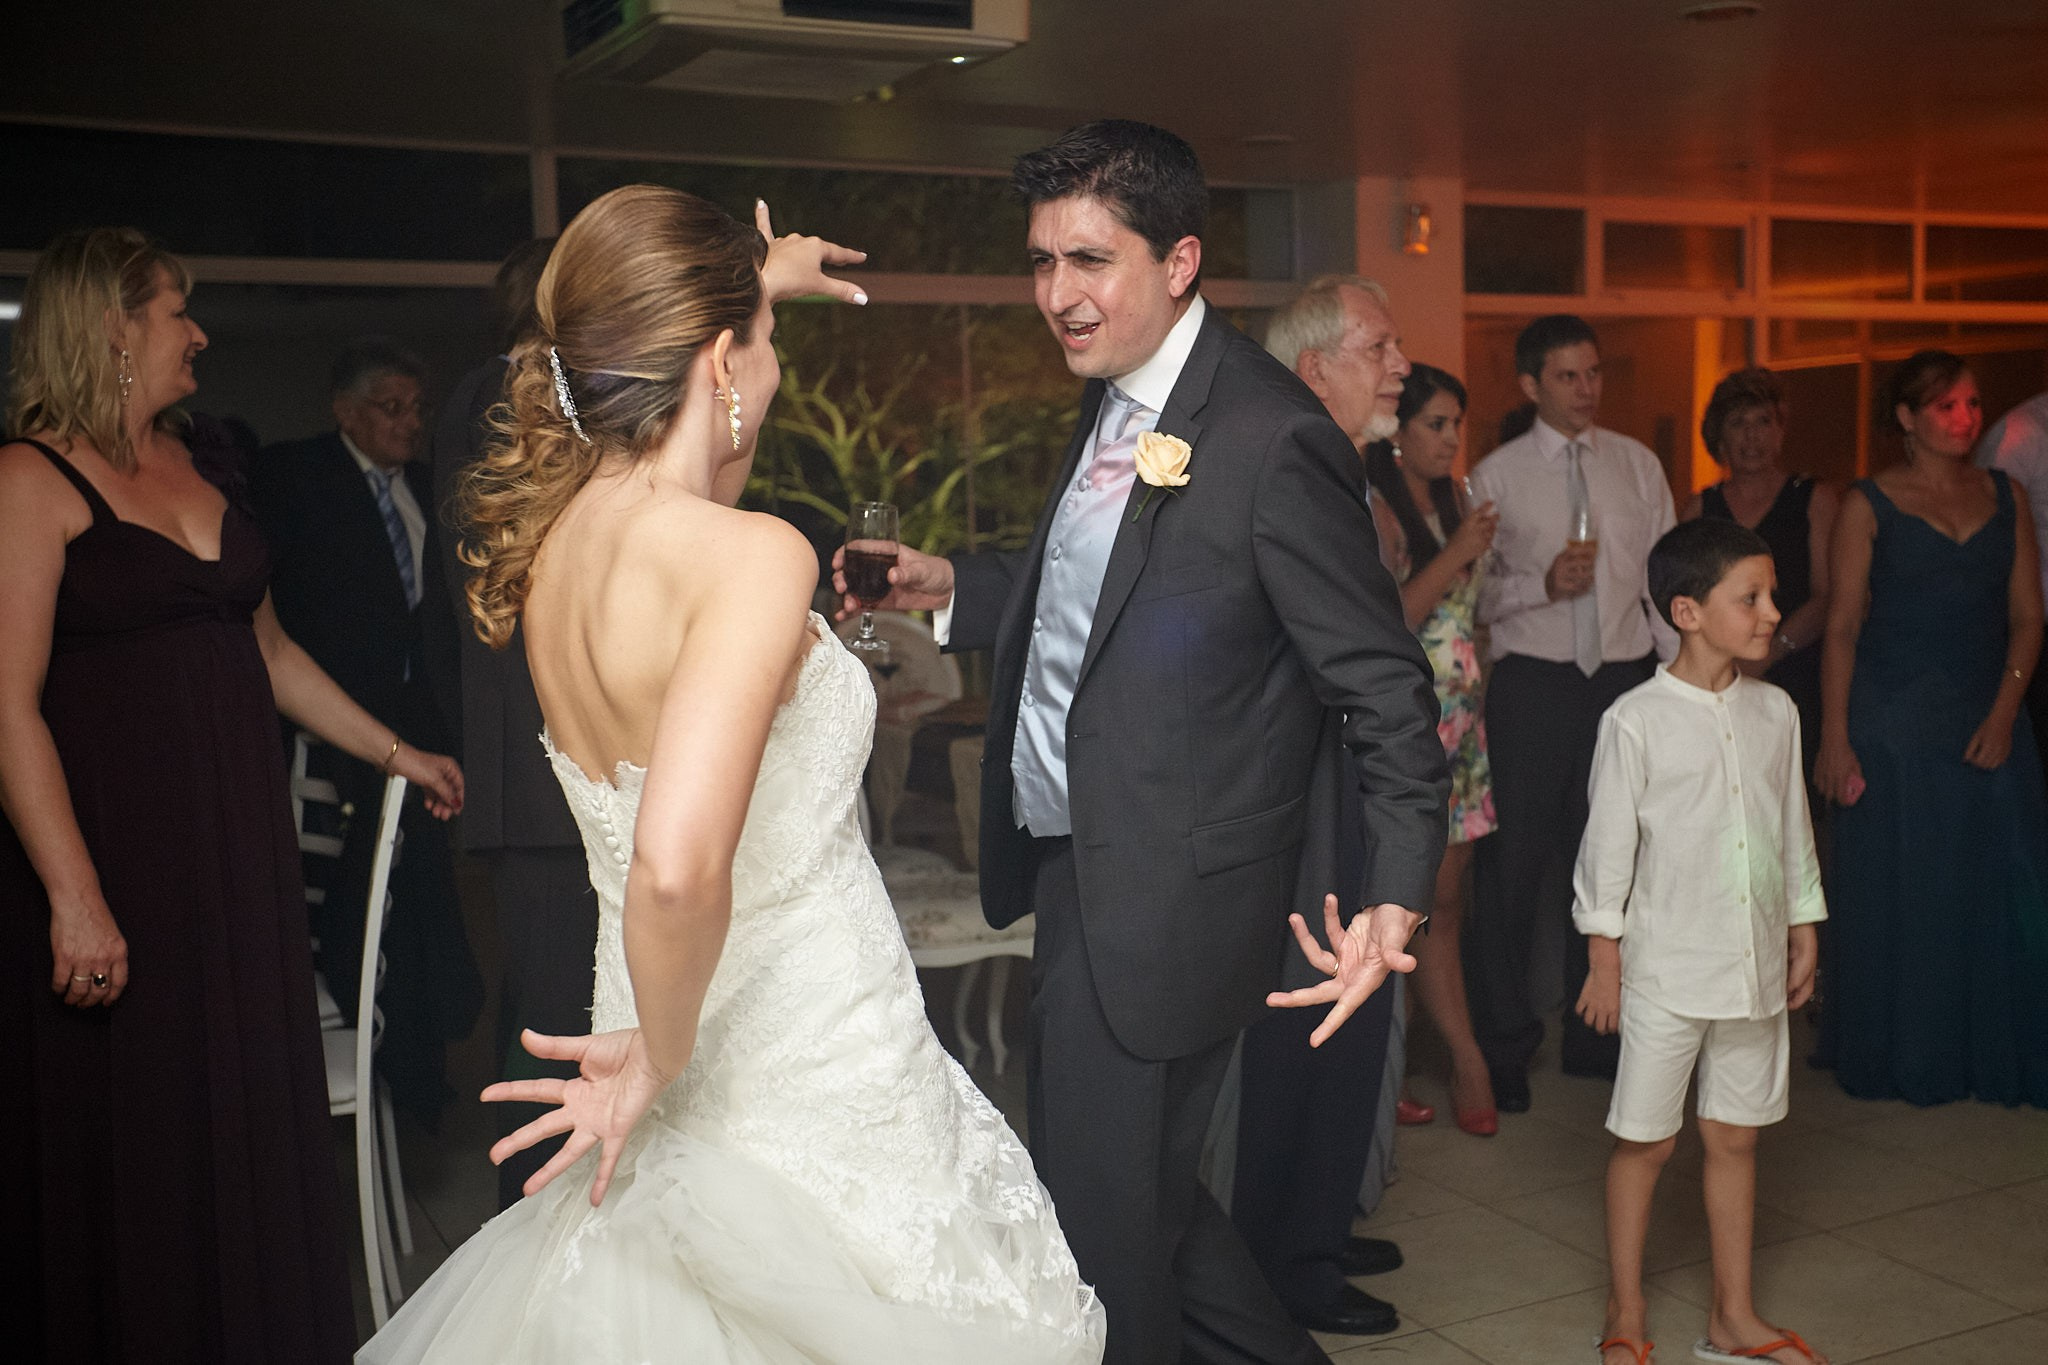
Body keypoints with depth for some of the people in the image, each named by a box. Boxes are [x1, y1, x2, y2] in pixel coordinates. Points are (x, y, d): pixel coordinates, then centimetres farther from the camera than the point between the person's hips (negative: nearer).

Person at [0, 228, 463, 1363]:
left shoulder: (191, 467, 15)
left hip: (238, 856, 7)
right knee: (134, 1149, 2)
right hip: (121, 863, -7)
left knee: (249, 1124, 12)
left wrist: (393, 750, 23)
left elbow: (267, 648, 22)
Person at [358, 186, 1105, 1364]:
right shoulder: (753, 556, -25)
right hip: (816, 1095, -8)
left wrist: (748, 284, 38)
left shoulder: (557, 528, -1)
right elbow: (679, 863, -39)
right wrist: (663, 1061, -21)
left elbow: (650, 373, 25)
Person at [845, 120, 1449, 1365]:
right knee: (1141, 1191, 22)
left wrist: (1393, 906, -28)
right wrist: (956, 591, 8)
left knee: (1104, 1224, 6)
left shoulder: (1271, 440, -20)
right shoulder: (1114, 402, 7)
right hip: (1080, 872, 9)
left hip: (1157, 905, -9)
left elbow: (1388, 693, -19)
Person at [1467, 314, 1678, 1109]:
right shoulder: (1497, 476, 0)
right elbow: (1473, 593, -1)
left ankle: (1596, 1036, 26)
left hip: (1624, 678, 3)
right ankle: (1503, 1045, 14)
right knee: (1512, 865, -1)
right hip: (1531, 683, -3)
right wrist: (1543, 584, -17)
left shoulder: (1638, 465, 9)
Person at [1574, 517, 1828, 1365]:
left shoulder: (1775, 712, 4)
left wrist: (1803, 931, 14)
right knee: (1645, 1140, 6)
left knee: (1735, 1135, 14)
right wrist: (1604, 960, -6)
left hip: (1757, 966, 5)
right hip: (1667, 967, -5)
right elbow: (1608, 846, -8)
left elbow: (1793, 830, 13)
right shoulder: (1636, 720, -11)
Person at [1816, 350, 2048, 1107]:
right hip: (1894, 726, -3)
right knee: (1896, 896, 4)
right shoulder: (1869, 505, -1)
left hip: (1986, 724, 3)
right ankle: (1903, 1063, 19)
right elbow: (1843, 627, -4)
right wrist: (1834, 738, -9)